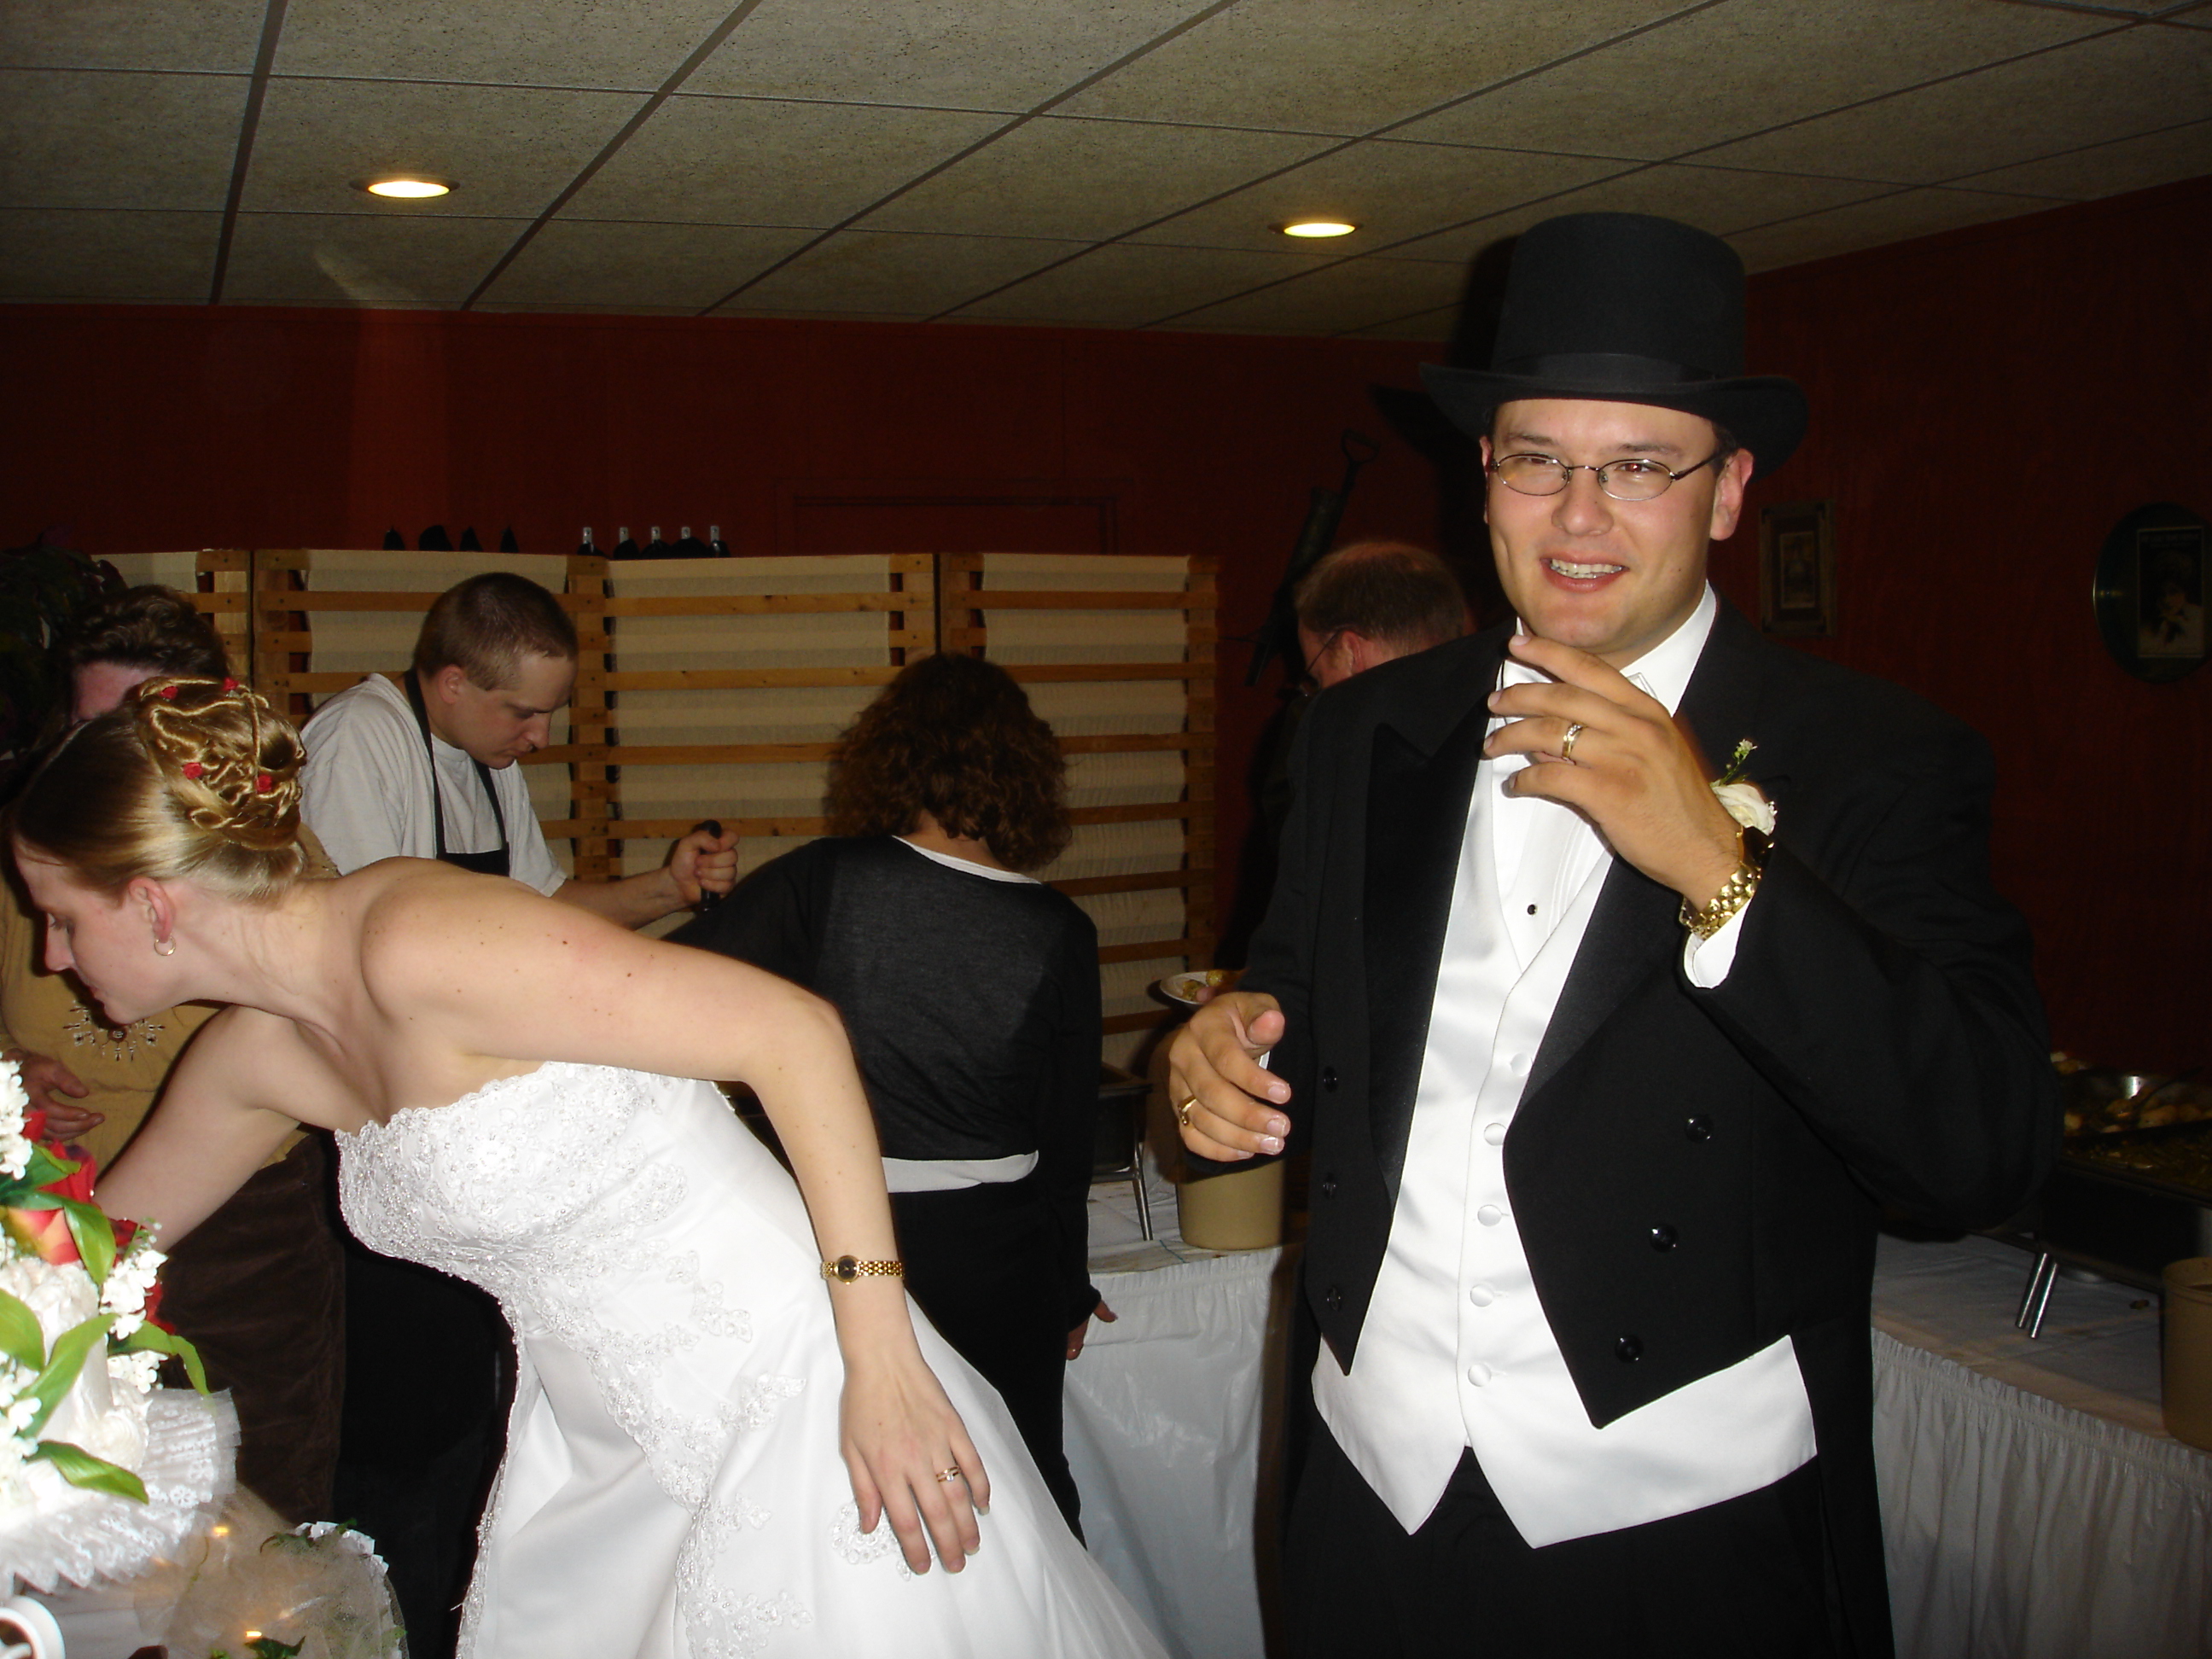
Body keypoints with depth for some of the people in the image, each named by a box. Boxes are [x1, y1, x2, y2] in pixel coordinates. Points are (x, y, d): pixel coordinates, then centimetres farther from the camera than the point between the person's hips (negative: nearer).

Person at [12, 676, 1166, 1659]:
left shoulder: (418, 940, -24)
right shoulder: (258, 1052, 2)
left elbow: (795, 1029, -26)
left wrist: (881, 1358, -26)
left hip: (785, 1416, -8)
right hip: (594, 1447, 8)